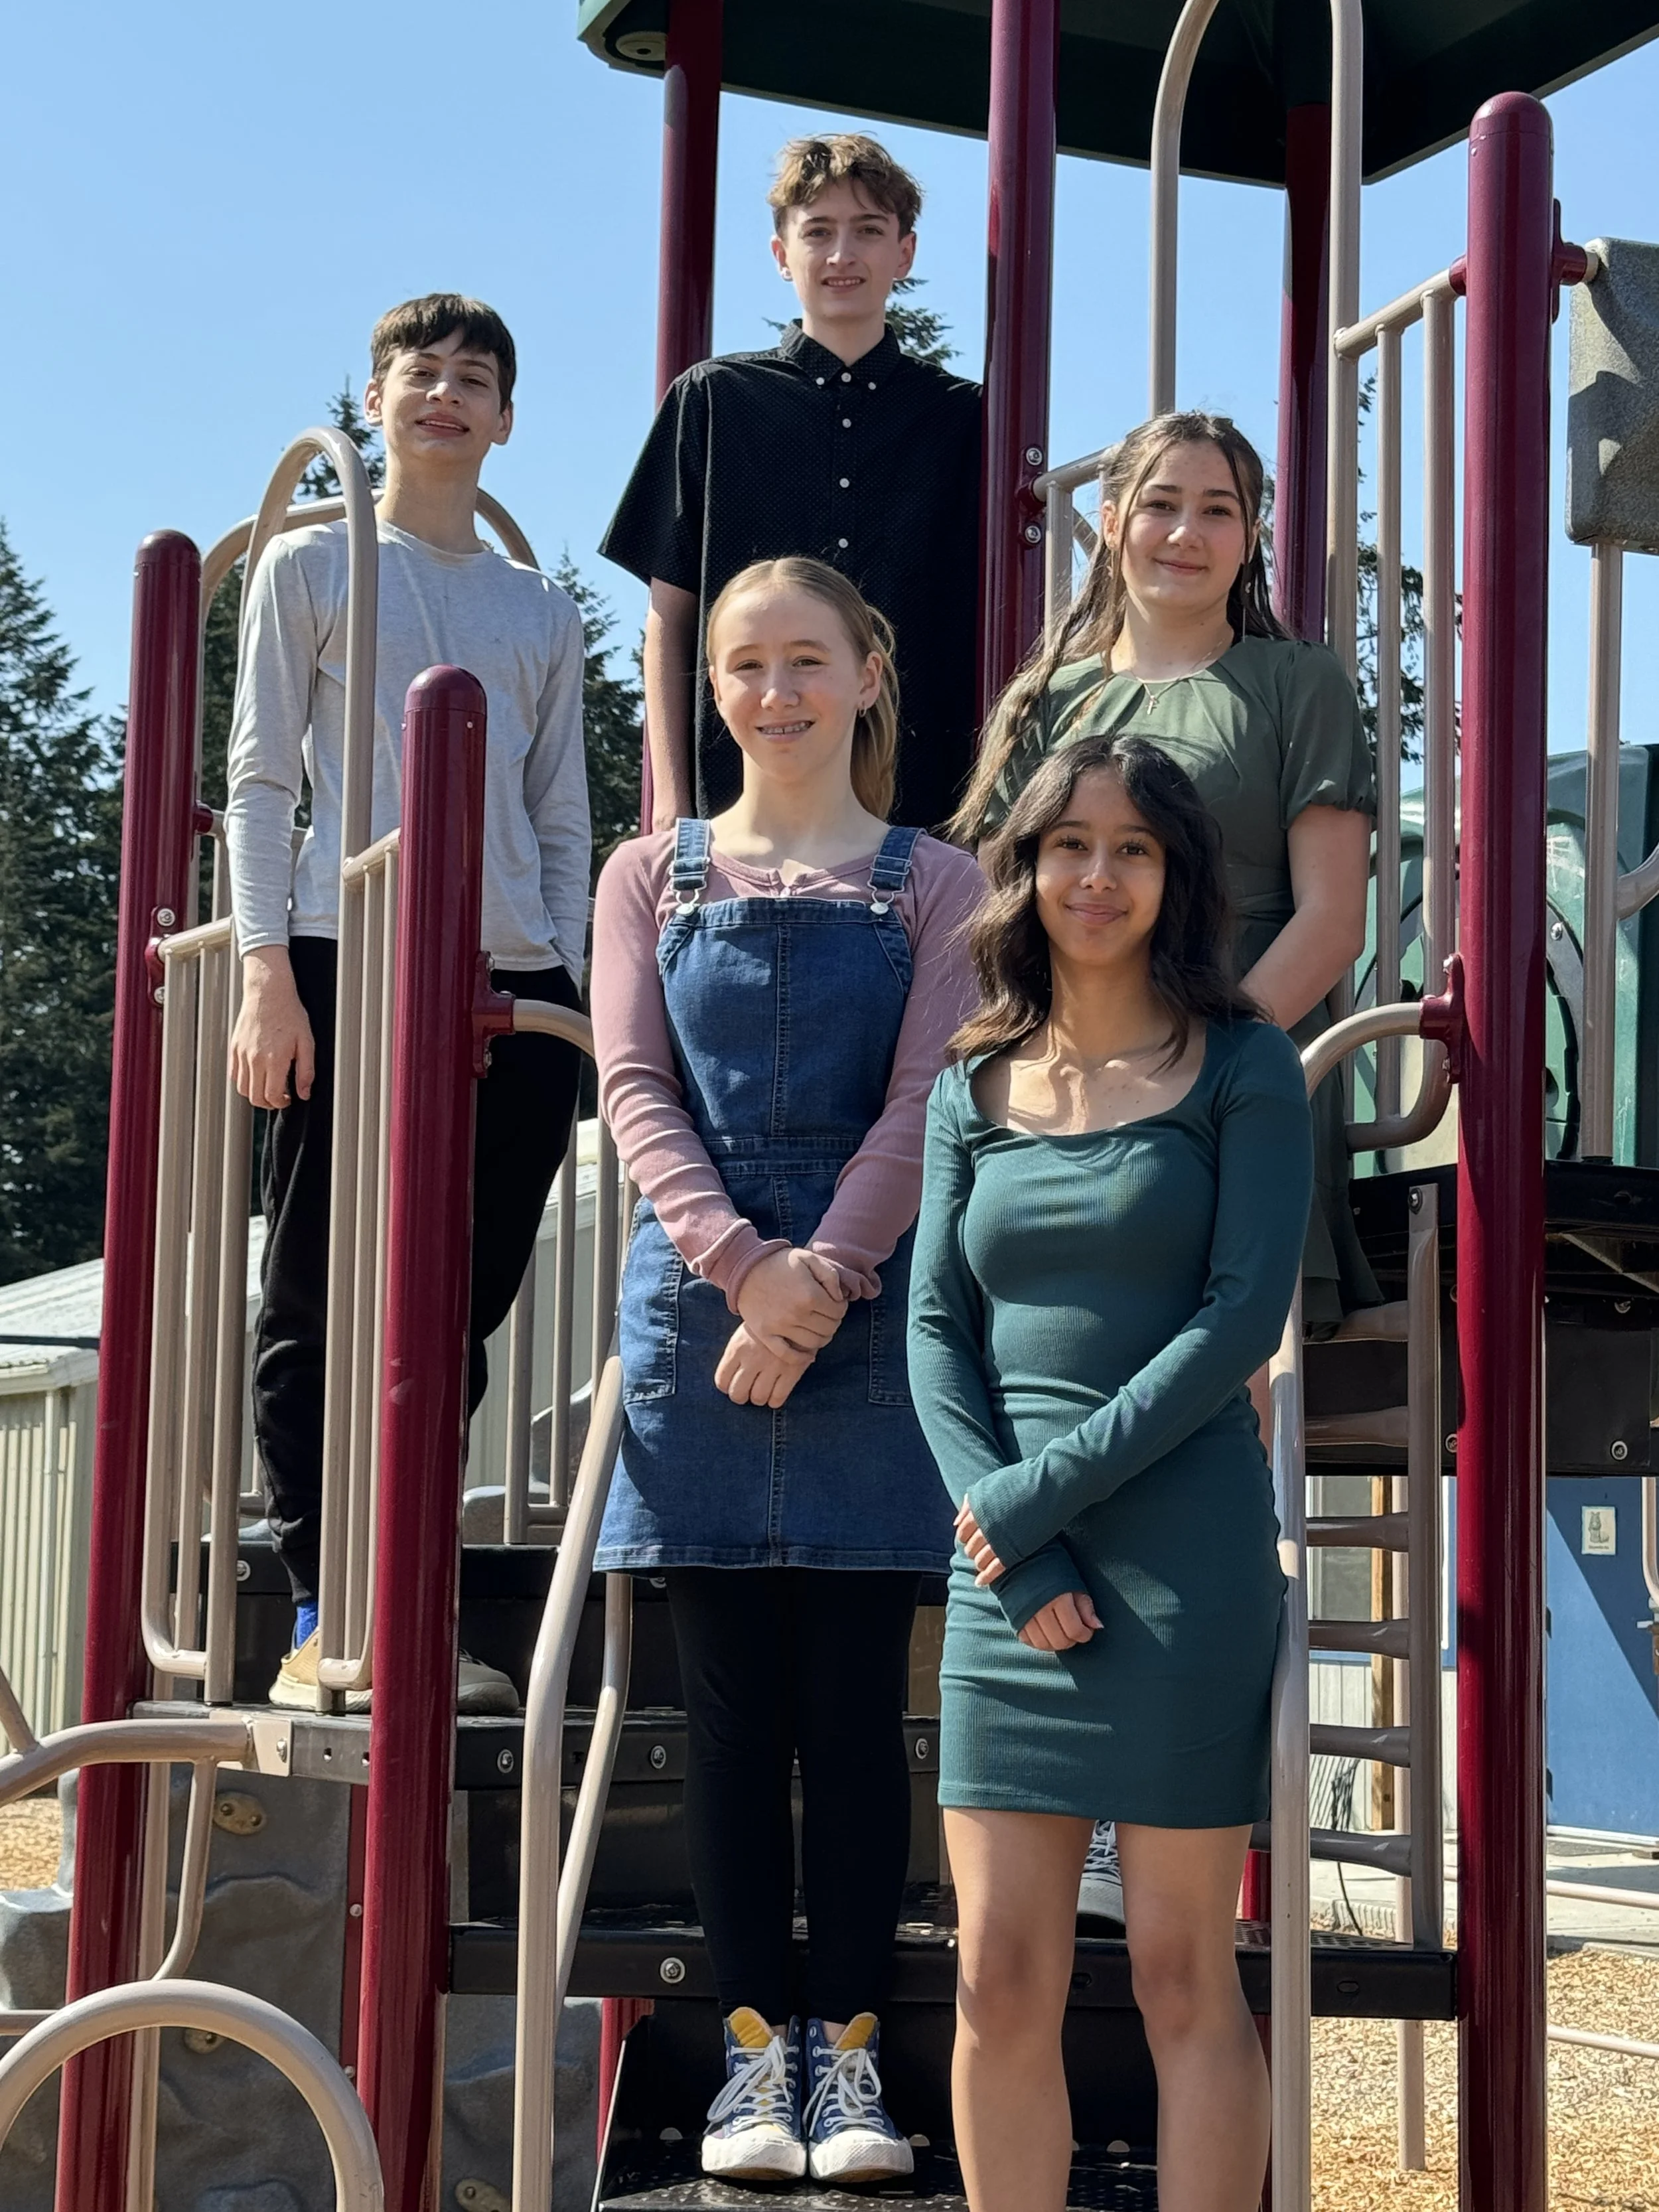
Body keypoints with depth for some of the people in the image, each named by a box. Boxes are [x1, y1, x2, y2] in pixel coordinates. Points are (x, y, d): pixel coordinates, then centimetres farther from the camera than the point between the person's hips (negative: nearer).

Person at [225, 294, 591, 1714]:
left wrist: (569, 989, 7)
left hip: (515, 987, 4)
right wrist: (268, 970, -8)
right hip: (349, 963, -3)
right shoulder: (313, 569, 9)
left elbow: (562, 819, 18)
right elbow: (260, 780, 3)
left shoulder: (543, 613, 19)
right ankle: (322, 1623, -2)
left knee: (462, 1309, 2)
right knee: (321, 1304, -5)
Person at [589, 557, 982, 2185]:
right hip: (701, 1300, 1)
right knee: (731, 1699, 3)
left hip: (872, 1307, -1)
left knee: (855, 1696, 1)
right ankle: (756, 2040, 10)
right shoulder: (652, 877, 11)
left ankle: (848, 2041, 8)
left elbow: (921, 1104, -3)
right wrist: (747, 1264, -15)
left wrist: (820, 1286, -14)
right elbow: (636, 1088, 0)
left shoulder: (930, 886, 7)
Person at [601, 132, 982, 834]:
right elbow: (670, 617, 9)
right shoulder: (714, 399, 10)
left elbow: (988, 618, 11)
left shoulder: (962, 417, 12)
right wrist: (669, 795, 2)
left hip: (922, 793, 0)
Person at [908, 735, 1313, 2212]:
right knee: (1001, 1982, 2)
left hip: (1182, 1555, -4)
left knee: (1183, 1979, 1)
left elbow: (1243, 1317, -7)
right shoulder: (975, 1091, 13)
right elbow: (936, 1332, 7)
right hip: (1008, 1572, 4)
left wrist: (1045, 1489, -11)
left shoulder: (1242, 1067, 2)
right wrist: (1020, 1561, -7)